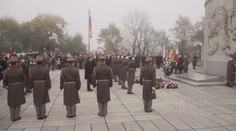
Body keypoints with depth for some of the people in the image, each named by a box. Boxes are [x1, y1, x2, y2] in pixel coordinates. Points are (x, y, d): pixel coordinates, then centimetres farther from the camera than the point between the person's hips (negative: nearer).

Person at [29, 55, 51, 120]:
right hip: (43, 86, -1)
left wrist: (31, 86, 11)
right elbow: (47, 79, -8)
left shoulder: (32, 69, -4)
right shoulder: (45, 69, -11)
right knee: (43, 101, 10)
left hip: (35, 86, 2)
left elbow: (30, 79, 0)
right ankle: (42, 115, 14)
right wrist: (49, 86, 2)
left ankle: (38, 115, 17)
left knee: (37, 101, 11)